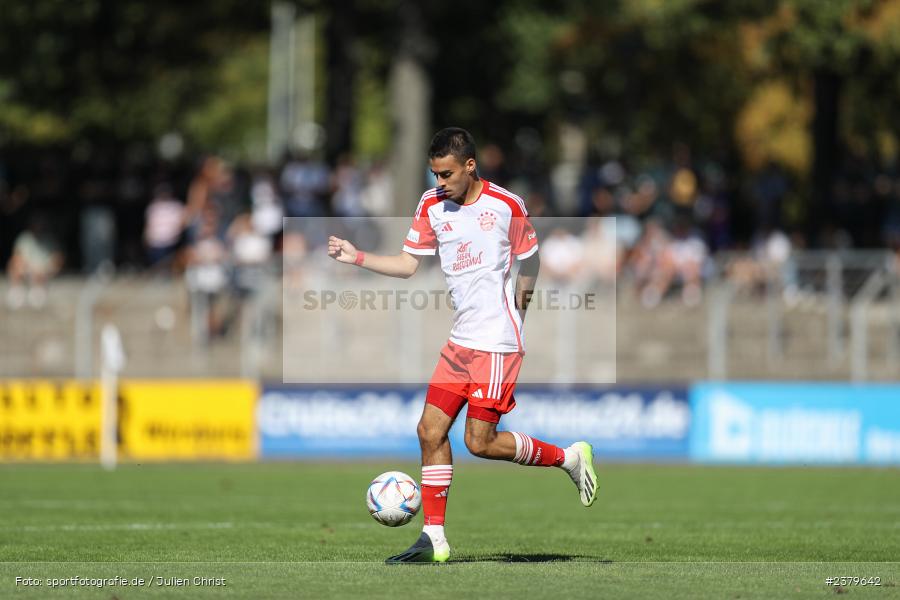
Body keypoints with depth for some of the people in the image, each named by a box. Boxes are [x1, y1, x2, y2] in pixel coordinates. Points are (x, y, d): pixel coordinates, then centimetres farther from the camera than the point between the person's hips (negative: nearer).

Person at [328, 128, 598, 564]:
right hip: (460, 340, 6)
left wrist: (518, 299, 1)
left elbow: (529, 259, 5)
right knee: (430, 430, 0)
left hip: (497, 342, -6)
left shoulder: (506, 205, -8)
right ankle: (433, 538, 6)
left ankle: (569, 457, 11)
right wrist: (357, 258, -1)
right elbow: (407, 264, 9)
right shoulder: (432, 205, 5)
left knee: (480, 442, -10)